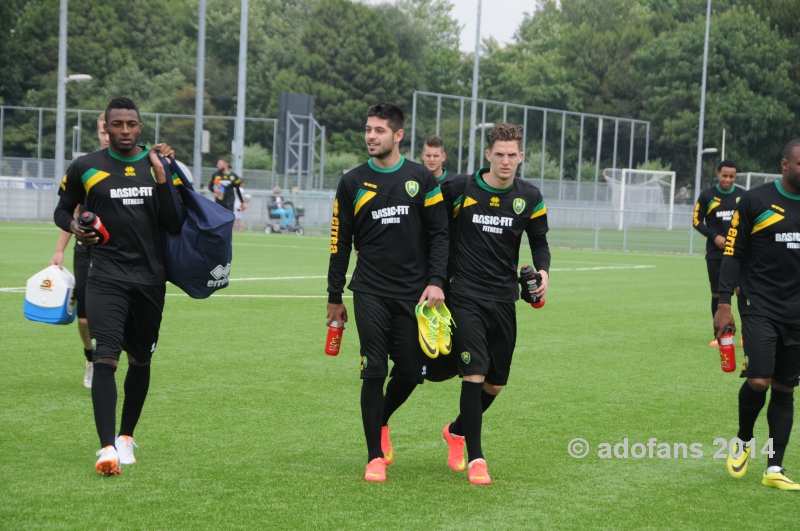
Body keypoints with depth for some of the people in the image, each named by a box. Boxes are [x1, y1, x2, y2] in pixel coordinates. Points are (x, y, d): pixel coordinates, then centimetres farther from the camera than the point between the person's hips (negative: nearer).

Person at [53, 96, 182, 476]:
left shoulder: (160, 165, 4)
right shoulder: (85, 167, 1)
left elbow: (174, 226, -3)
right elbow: (62, 209, 14)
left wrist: (161, 176, -12)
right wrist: (73, 227, -9)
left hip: (150, 278, 3)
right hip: (106, 277, -3)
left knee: (140, 360, 13)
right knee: (106, 358, -17)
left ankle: (126, 437, 30)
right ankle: (107, 447, -21)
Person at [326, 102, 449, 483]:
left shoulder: (421, 179, 4)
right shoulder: (352, 183, 5)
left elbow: (439, 233, 5)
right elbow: (340, 243, 9)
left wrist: (436, 281, -8)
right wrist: (334, 298, 9)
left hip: (414, 293, 1)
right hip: (370, 293, -1)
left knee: (411, 372, 3)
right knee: (374, 372, -7)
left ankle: (381, 422, 33)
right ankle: (375, 456, 4)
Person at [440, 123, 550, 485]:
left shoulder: (530, 197, 2)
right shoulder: (459, 189, -7)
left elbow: (539, 242, 13)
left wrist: (543, 271, -7)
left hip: (504, 299, 4)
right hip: (465, 297, -4)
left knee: (495, 384, 10)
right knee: (474, 375, -15)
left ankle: (457, 431, 38)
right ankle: (475, 459, -5)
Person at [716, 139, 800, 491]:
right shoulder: (756, 201, -4)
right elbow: (733, 253, -2)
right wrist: (724, 305, -8)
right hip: (760, 307, -4)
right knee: (758, 381, -14)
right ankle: (743, 441, 15)